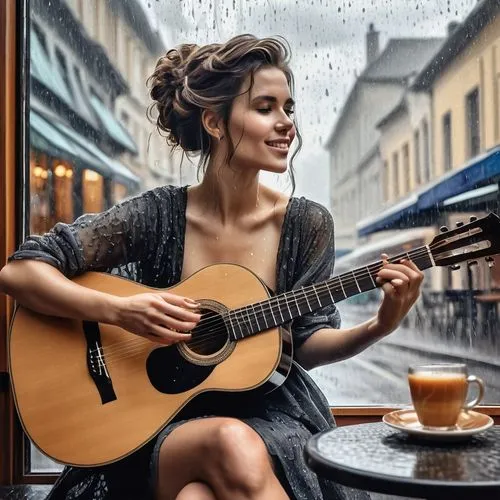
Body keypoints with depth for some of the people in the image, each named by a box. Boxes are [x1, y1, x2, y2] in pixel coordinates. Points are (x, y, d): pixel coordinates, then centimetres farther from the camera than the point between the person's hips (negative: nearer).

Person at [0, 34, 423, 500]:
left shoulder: (306, 224, -3)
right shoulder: (158, 215, -9)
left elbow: (305, 342, 3)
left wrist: (377, 327, -15)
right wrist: (120, 311, -23)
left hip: (269, 411, 0)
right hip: (163, 420, 0)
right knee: (233, 445, -33)